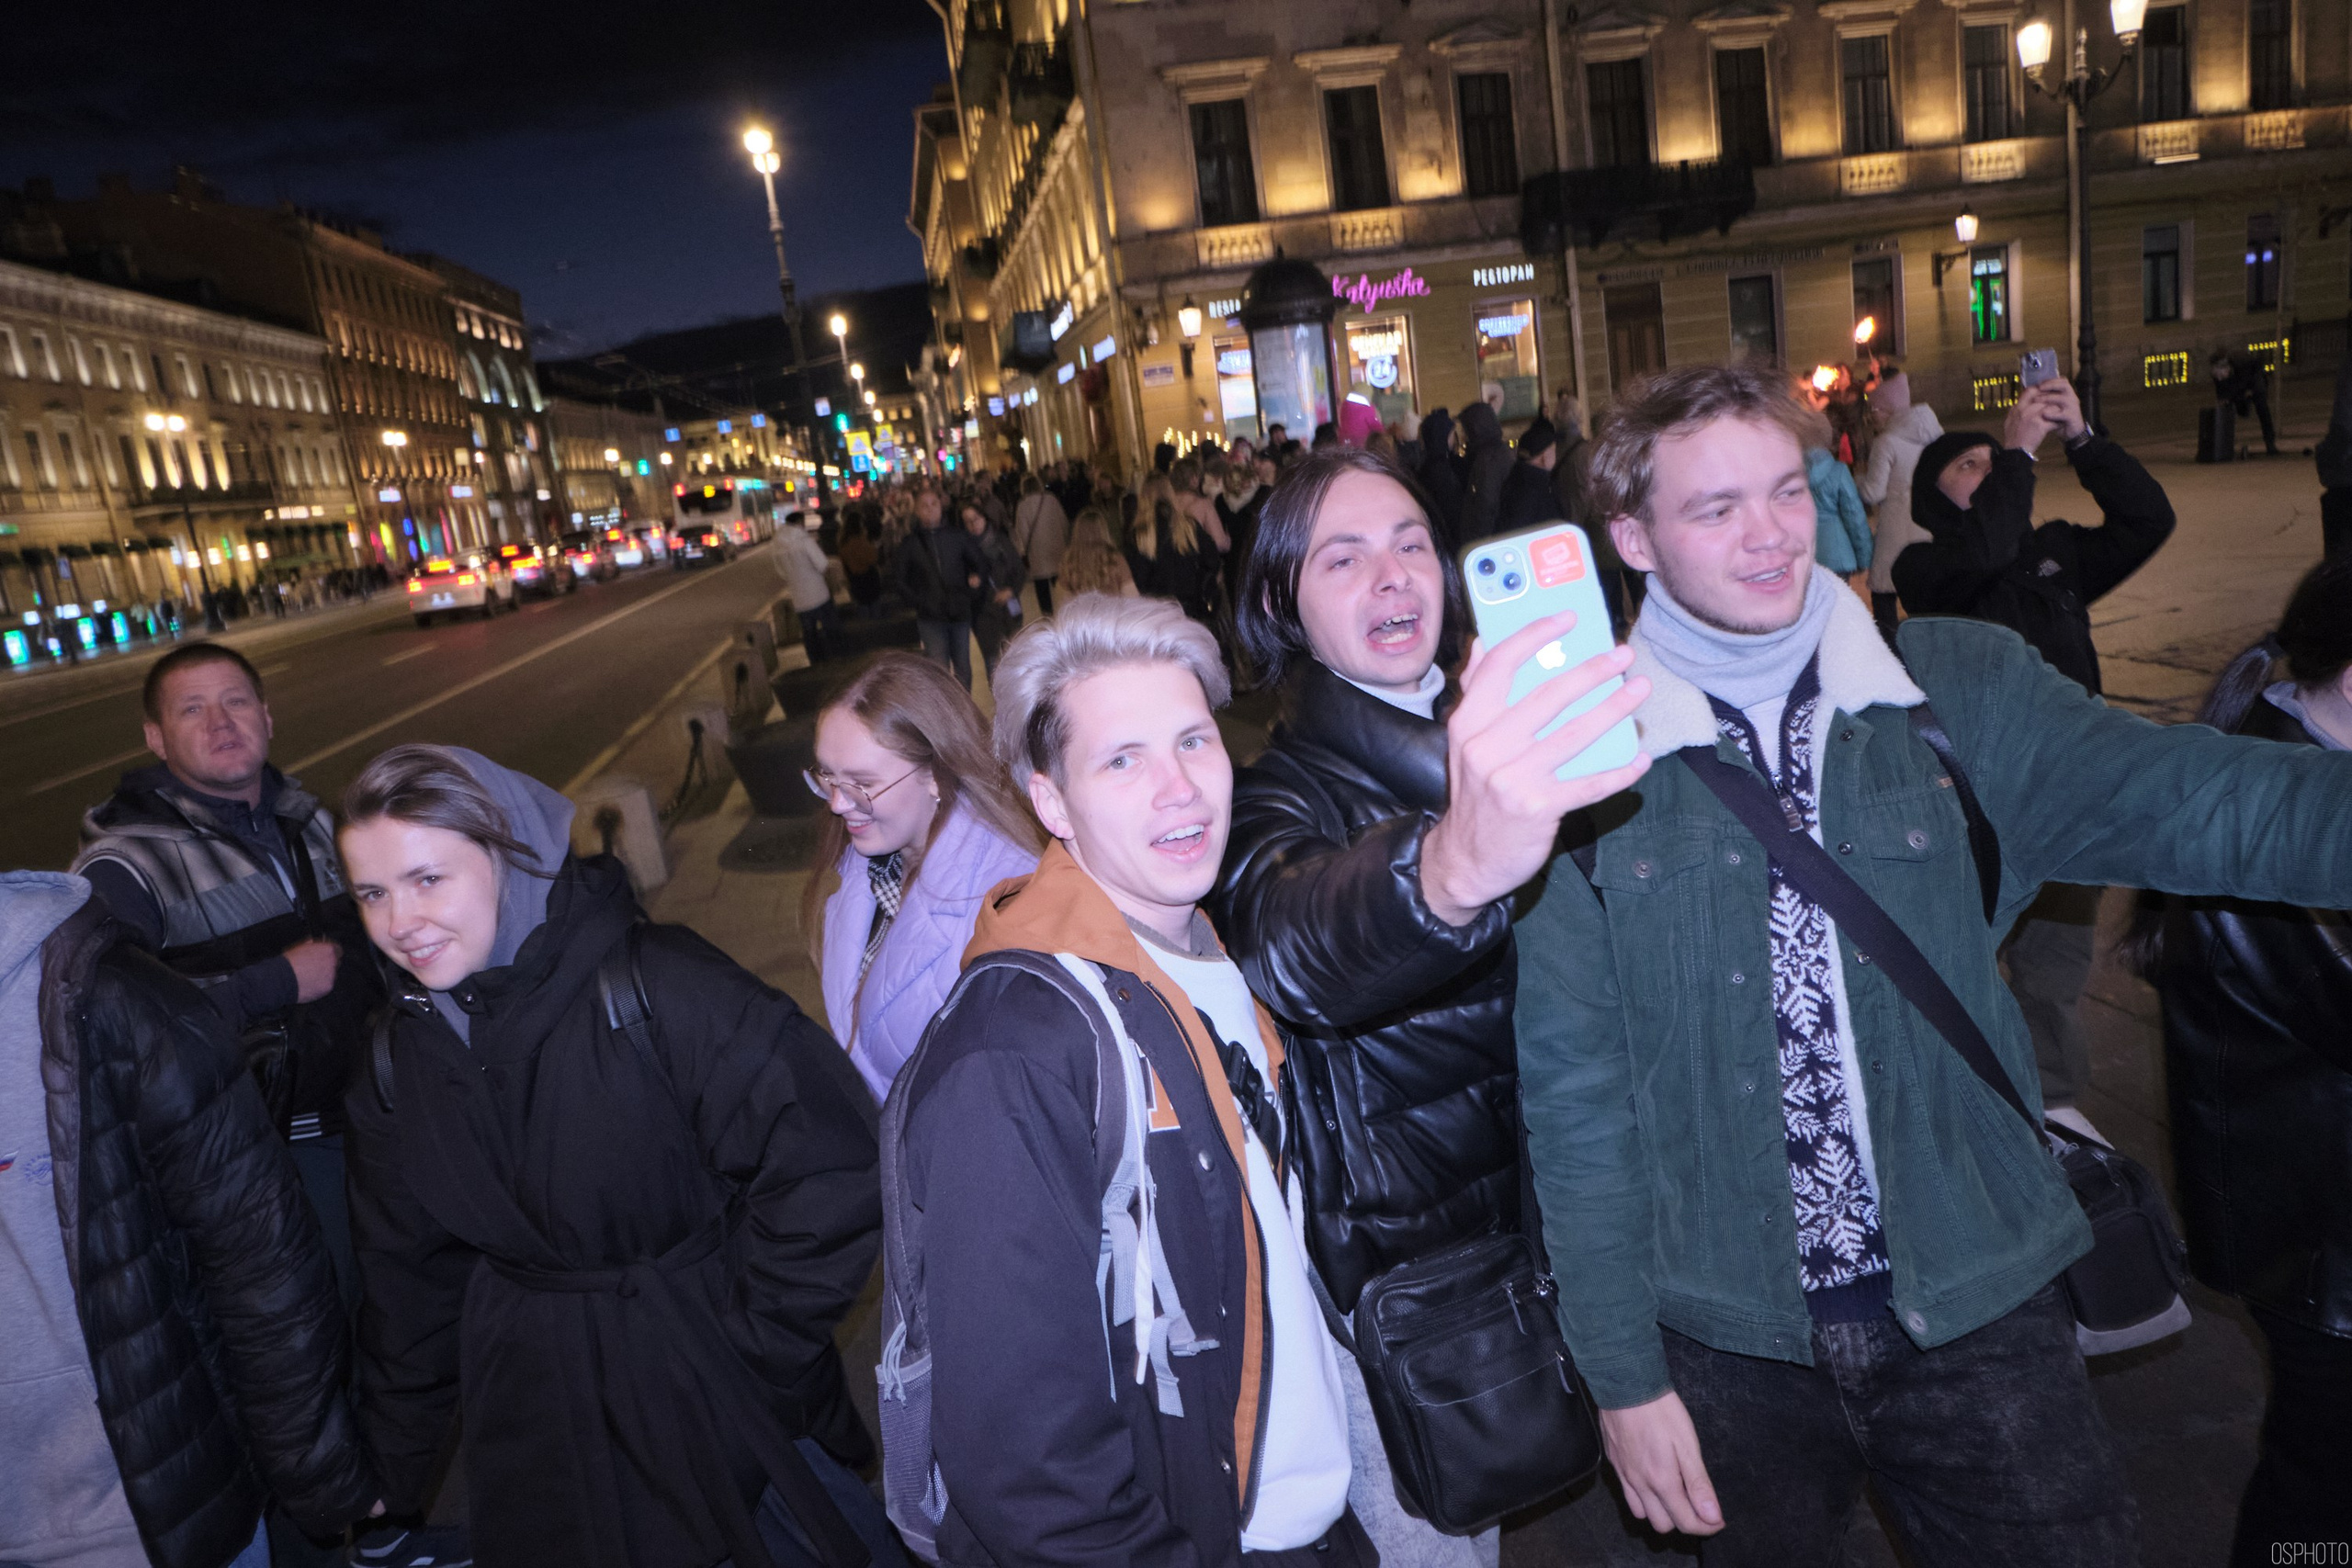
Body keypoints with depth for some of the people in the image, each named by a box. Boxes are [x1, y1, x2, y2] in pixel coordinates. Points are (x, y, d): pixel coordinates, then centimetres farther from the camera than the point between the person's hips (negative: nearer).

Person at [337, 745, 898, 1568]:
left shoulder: (656, 987, -22)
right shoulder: (399, 1057, 0)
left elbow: (829, 1160, -23)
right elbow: (409, 1279, 11)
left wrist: (757, 1348, -17)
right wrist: (389, 1471, 16)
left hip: (712, 1391, -4)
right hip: (538, 1427, 5)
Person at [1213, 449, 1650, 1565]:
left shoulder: (1498, 745, 2)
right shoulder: (1276, 794, -16)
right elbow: (1285, 939, -42)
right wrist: (1449, 866, -62)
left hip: (1543, 1230, 6)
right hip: (1399, 1290, -5)